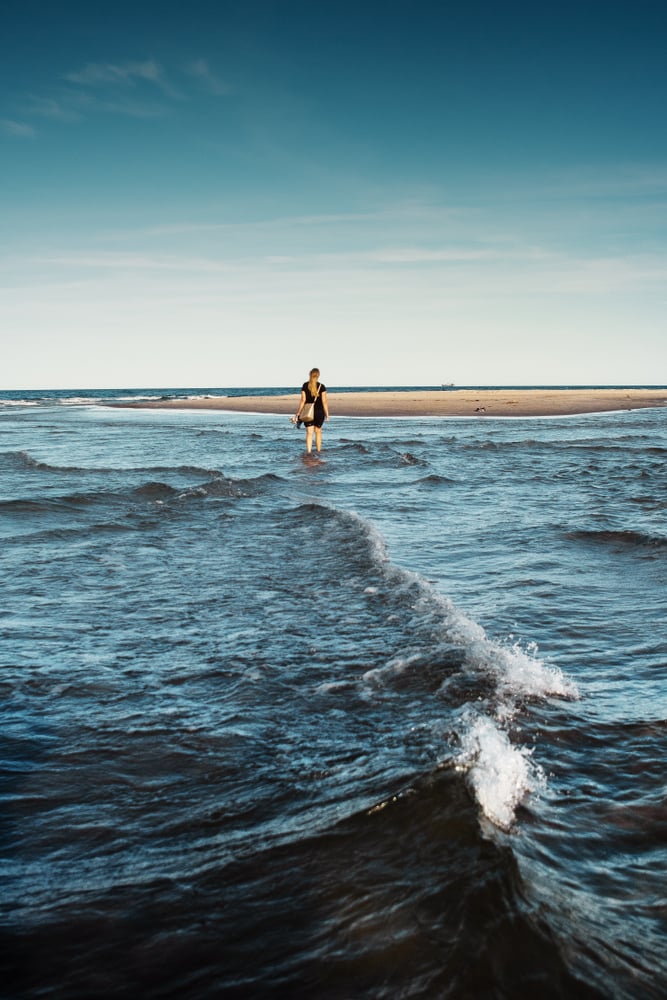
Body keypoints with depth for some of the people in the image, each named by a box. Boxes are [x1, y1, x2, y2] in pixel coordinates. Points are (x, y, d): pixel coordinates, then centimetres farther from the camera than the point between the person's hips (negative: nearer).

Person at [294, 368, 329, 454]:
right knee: (318, 431, 16)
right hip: (319, 412, 0)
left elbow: (303, 400, -5)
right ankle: (319, 451, 23)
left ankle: (308, 451, -11)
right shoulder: (321, 386, -5)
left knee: (309, 432, 1)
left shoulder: (305, 385, -3)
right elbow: (324, 401, -6)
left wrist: (298, 412, 1)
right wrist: (327, 413, 2)